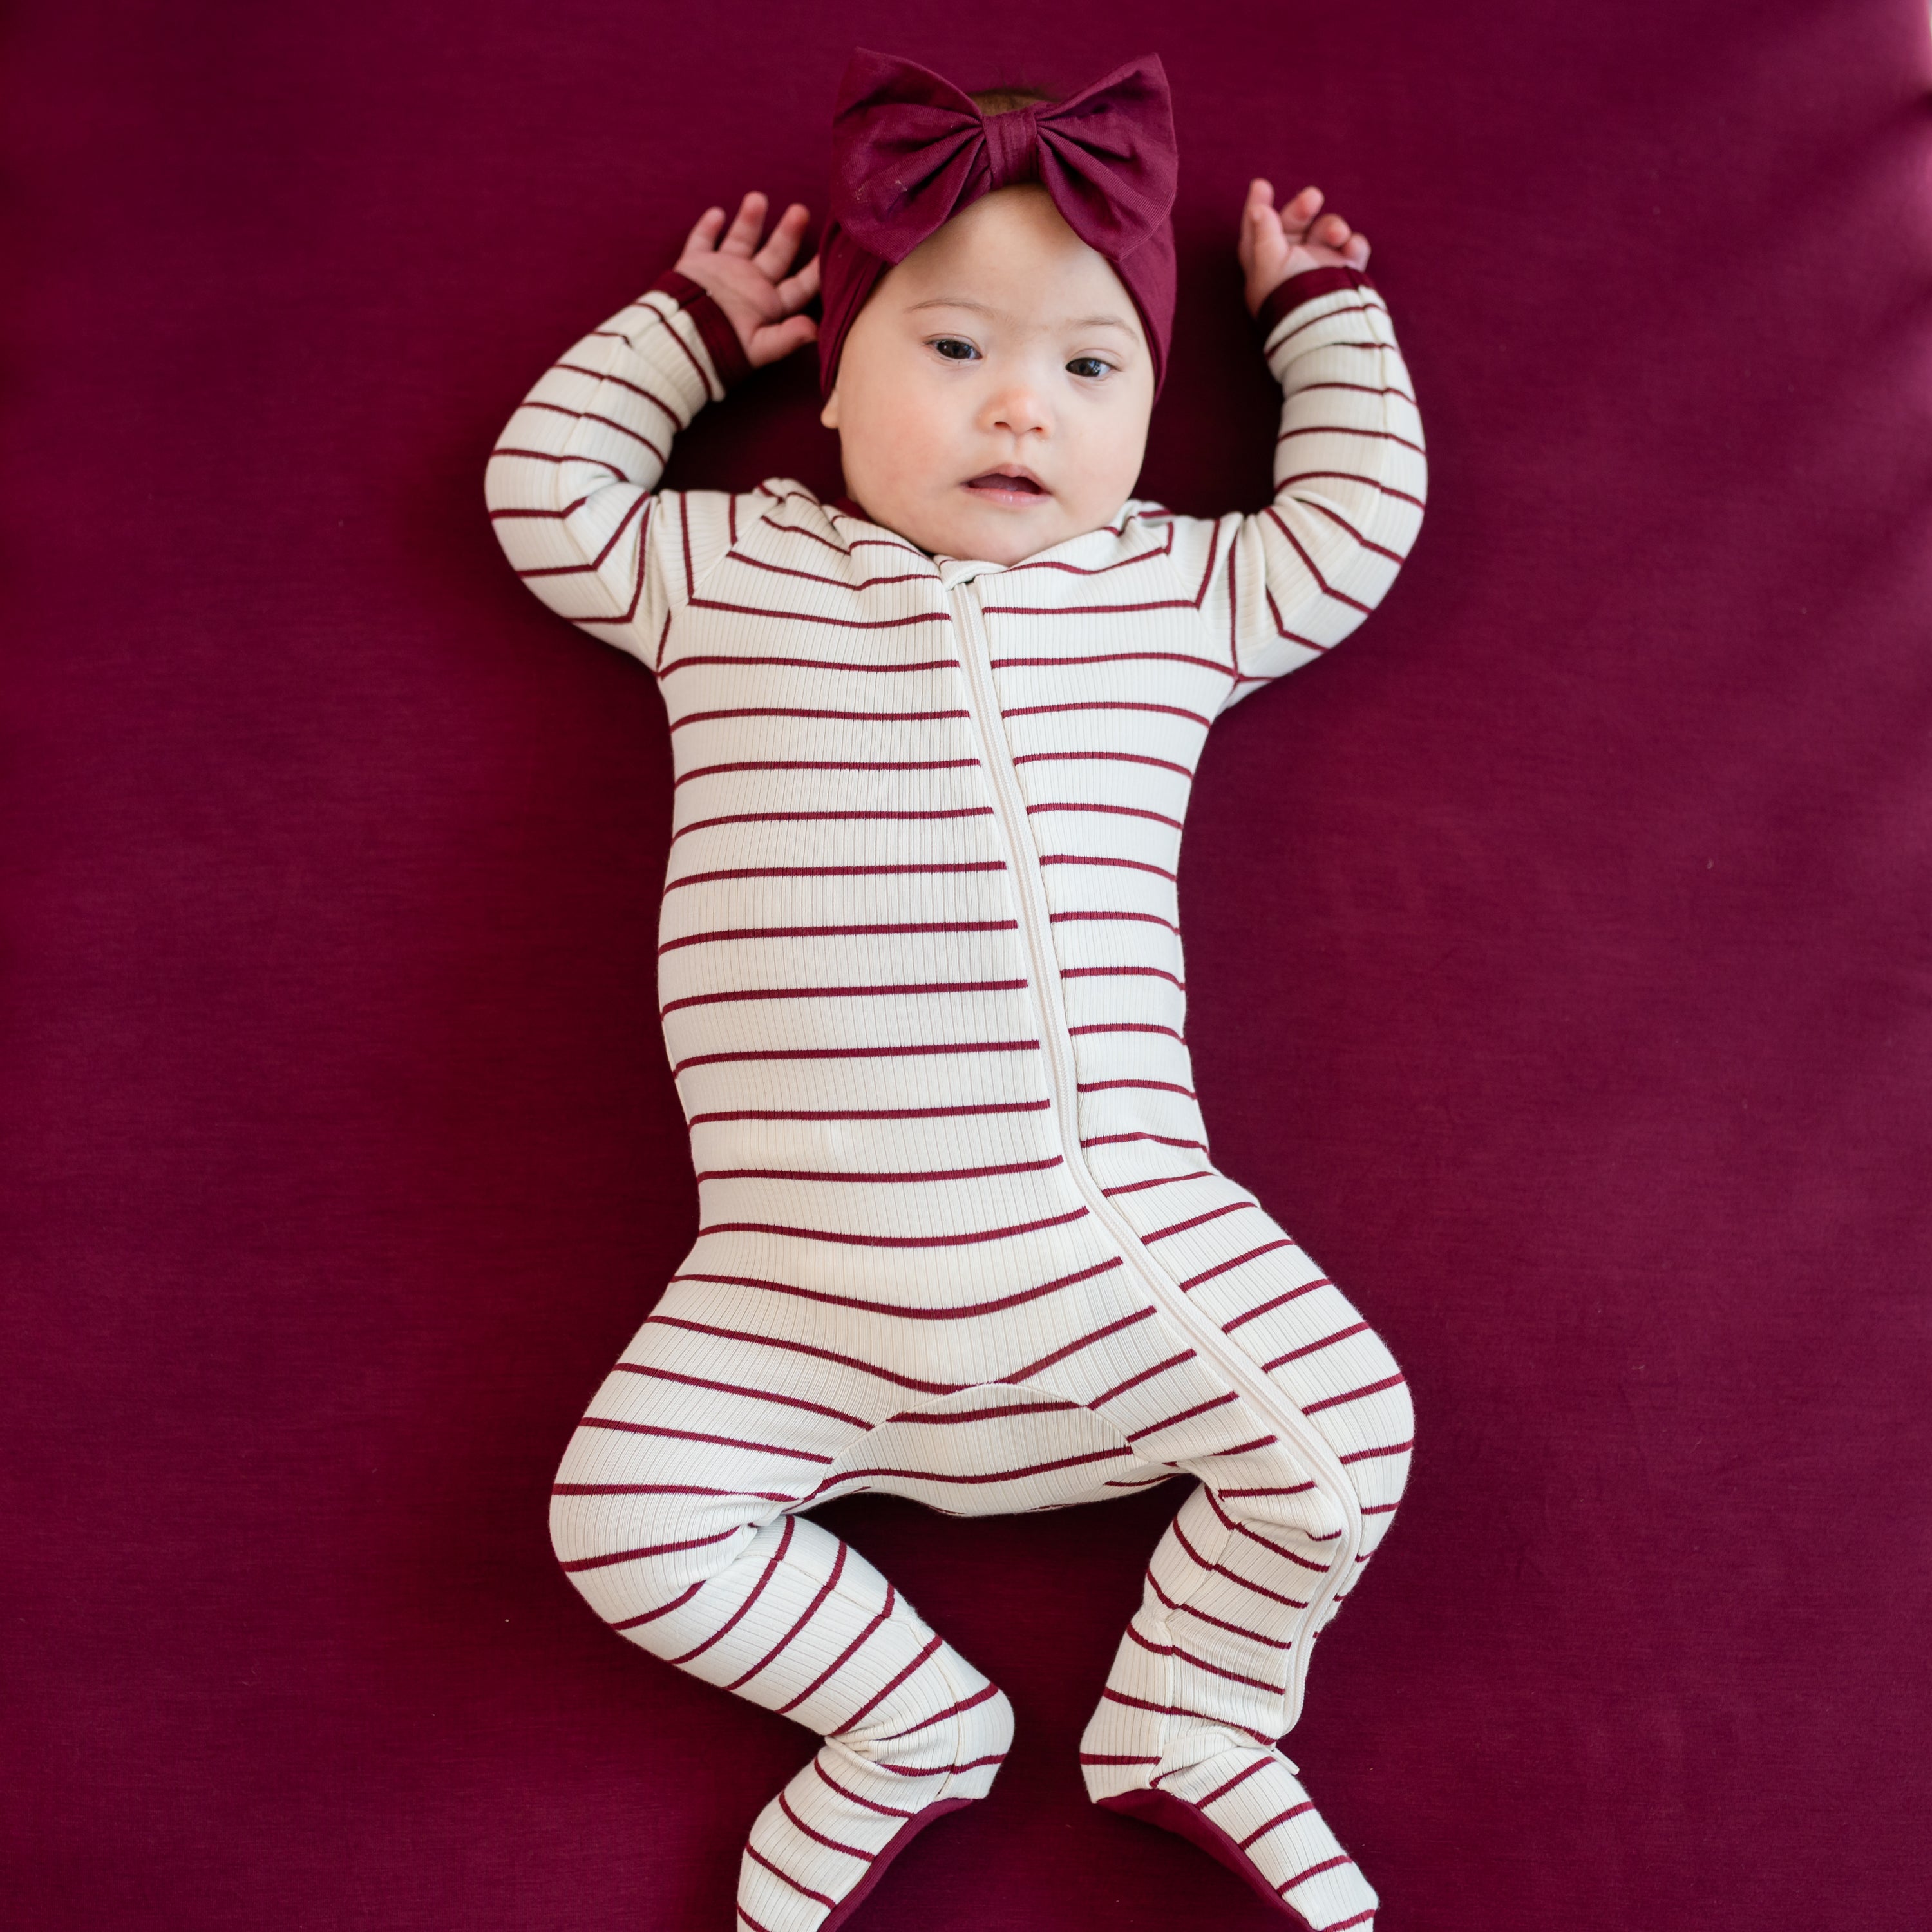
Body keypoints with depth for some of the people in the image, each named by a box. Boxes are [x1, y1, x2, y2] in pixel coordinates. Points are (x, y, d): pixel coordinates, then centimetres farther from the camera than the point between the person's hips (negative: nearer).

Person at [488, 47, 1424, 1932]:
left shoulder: (1178, 589, 12)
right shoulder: (727, 572, 13)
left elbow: (1361, 517, 19)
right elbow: (541, 491, 20)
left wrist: (1323, 308, 29)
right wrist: (681, 329, 25)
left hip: (1116, 1221, 0)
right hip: (794, 1269, 1)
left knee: (1345, 1434, -13)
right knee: (627, 1516, -10)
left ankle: (1188, 1722, 15)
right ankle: (913, 1729, 14)